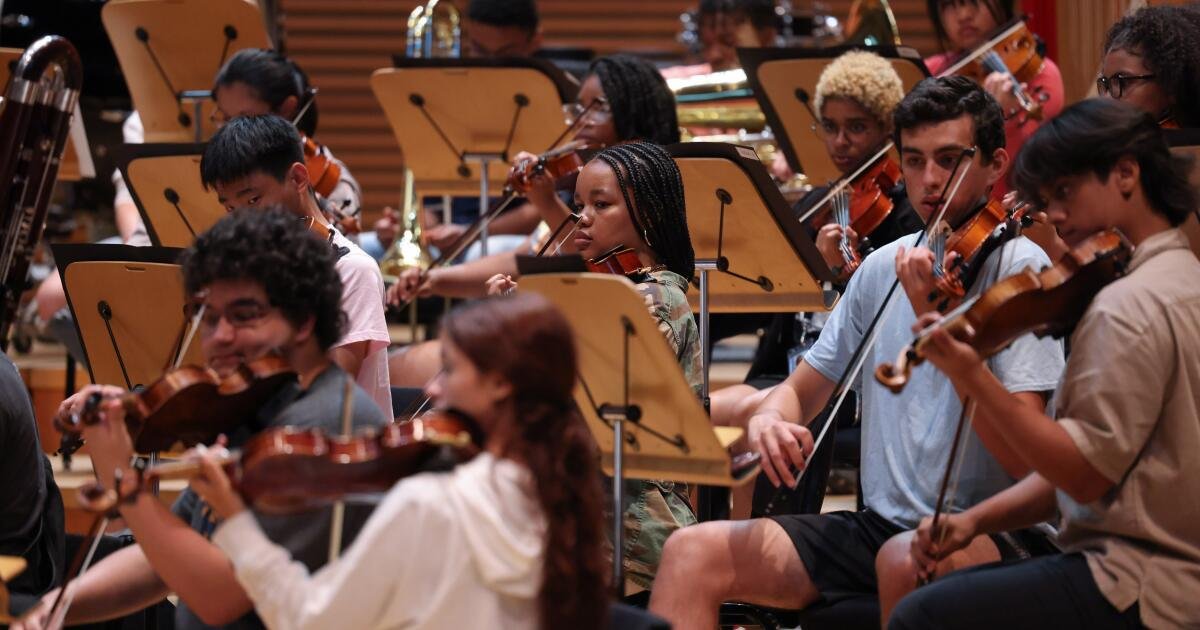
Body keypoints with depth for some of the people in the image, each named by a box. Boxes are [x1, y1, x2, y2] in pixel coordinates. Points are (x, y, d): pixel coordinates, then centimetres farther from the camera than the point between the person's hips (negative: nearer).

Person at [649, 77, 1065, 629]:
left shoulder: (1022, 268, -7)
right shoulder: (883, 267, 12)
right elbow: (802, 391, 20)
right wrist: (766, 417, -5)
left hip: (989, 536, -6)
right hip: (880, 523, 6)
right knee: (692, 552, -12)